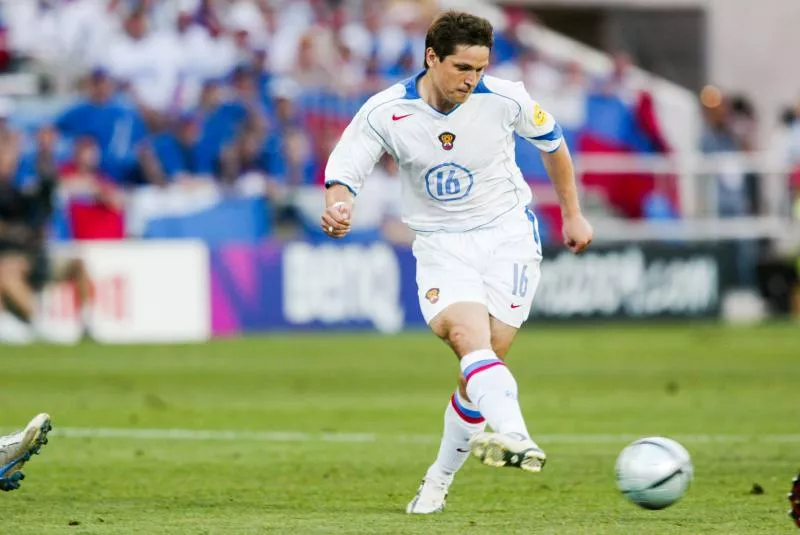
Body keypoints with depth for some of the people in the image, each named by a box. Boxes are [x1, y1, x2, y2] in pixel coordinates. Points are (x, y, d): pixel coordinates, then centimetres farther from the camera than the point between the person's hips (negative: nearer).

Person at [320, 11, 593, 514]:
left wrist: (573, 214, 16)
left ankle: (441, 477, 11)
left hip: (509, 236, 0)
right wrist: (338, 207, -31)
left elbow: (553, 142, 10)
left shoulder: (505, 100, -9)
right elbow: (342, 175, -7)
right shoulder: (384, 113, -11)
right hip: (441, 243, 0)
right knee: (469, 338, -28)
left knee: (487, 360, -6)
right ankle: (516, 436, -51)